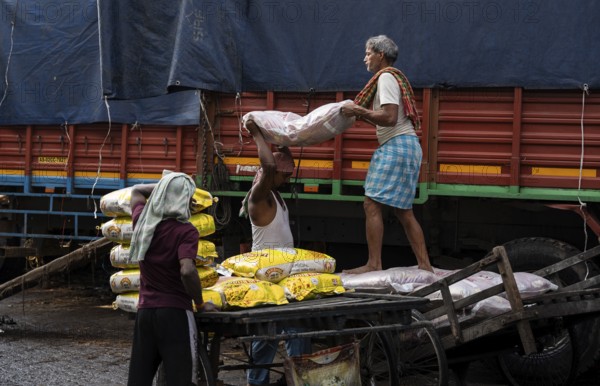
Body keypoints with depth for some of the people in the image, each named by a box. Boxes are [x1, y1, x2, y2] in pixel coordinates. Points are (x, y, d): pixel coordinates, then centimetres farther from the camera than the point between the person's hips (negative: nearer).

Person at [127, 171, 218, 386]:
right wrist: (200, 304, -13)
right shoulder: (185, 231, -13)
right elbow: (187, 271, -26)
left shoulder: (142, 222, 6)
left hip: (144, 311, 6)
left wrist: (165, 186, 24)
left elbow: (137, 191, 27)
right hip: (175, 312, -6)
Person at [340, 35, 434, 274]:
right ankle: (425, 265, 9)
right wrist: (361, 115, 18)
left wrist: (359, 111, -12)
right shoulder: (392, 76, 22)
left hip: (396, 146, -10)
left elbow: (389, 117, -19)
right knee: (403, 211, 10)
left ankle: (374, 264, -11)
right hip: (408, 146, 10)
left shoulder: (386, 77, -8)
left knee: (372, 205, -10)